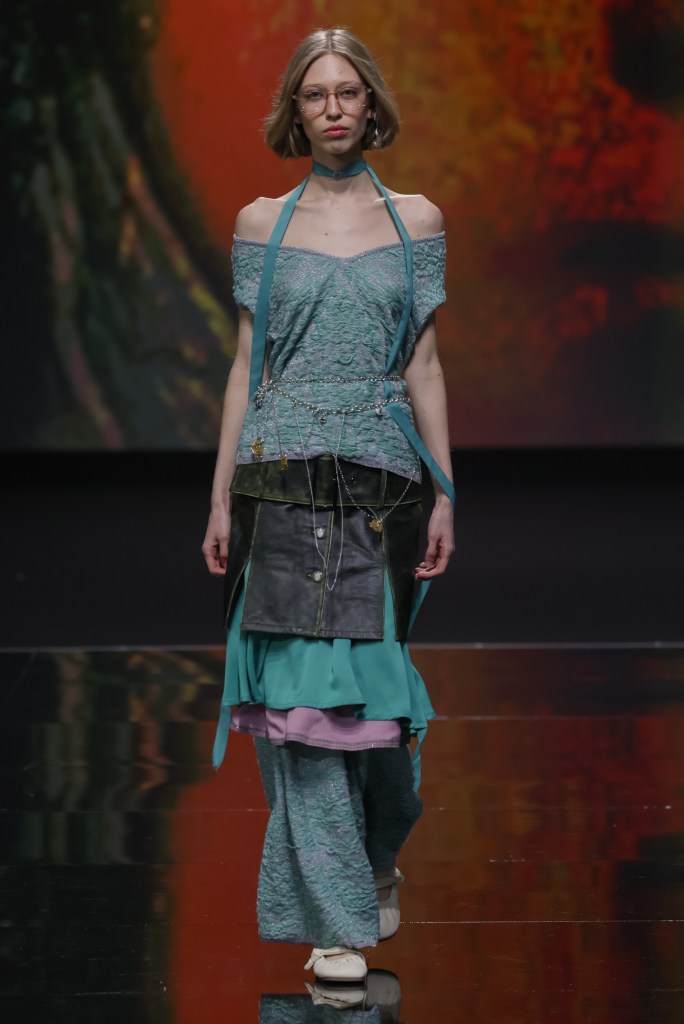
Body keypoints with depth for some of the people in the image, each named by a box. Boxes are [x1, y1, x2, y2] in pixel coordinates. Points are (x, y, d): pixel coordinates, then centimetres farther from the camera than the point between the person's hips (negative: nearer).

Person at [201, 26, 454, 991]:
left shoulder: (414, 219, 8)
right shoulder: (262, 223, 8)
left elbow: (423, 365, 8)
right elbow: (248, 364, 8)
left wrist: (445, 494, 3)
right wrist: (221, 497, 4)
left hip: (380, 479, 0)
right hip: (284, 478, 0)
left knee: (370, 680, 1)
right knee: (301, 686, -5)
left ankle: (377, 857, 31)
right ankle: (338, 920, 1)